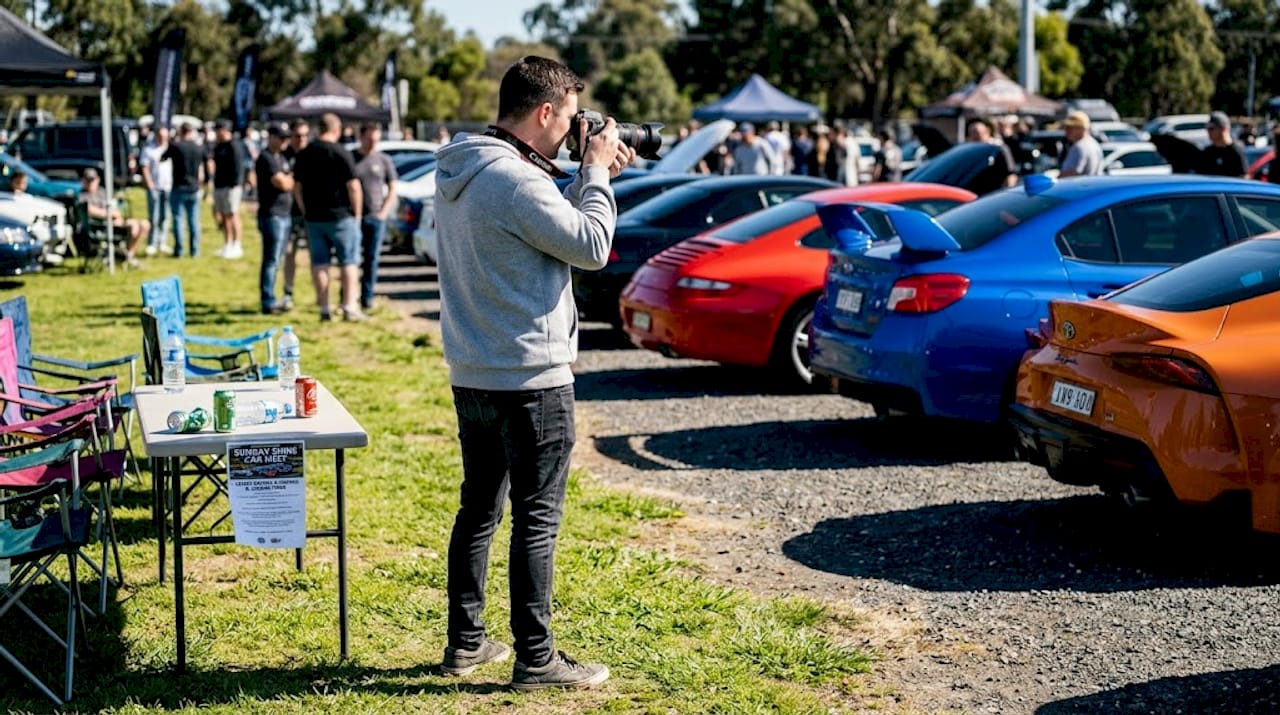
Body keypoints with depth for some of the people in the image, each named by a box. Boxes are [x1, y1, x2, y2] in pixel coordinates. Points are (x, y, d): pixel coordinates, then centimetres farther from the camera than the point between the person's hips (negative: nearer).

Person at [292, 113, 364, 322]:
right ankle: (349, 307, -2)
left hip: (313, 218, 5)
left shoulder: (304, 155, 7)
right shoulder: (341, 153, -11)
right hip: (341, 216, -5)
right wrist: (357, 214, -2)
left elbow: (297, 187, 12)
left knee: (319, 263, 7)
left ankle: (324, 308, 8)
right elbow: (353, 187, -12)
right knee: (349, 261, 3)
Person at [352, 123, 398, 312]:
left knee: (371, 259, 4)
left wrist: (384, 212, -2)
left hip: (376, 217, 1)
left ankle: (367, 299, 9)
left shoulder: (384, 161, 8)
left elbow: (392, 190, 11)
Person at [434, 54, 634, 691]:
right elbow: (592, 246, -15)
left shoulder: (455, 172, 9)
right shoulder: (515, 181, -21)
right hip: (530, 379, -9)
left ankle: (466, 641, 26)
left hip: (471, 375, 9)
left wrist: (591, 177, 9)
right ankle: (535, 660, 5)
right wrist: (596, 174, -4)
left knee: (479, 507, 17)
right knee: (536, 519, -1)